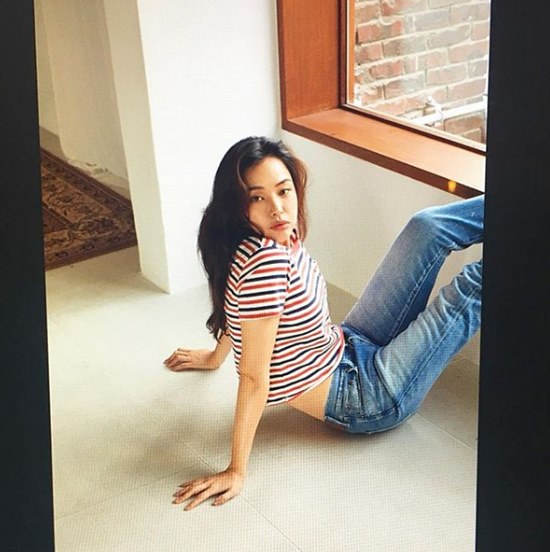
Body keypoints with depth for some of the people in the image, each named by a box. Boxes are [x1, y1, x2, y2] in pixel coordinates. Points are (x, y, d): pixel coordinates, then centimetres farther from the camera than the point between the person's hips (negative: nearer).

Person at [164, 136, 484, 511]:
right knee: (472, 284, -10)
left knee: (428, 227, 3)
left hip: (349, 347, 8)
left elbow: (240, 306, 10)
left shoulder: (279, 237, -7)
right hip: (363, 398, -8)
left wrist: (218, 355, 27)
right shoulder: (267, 260, -32)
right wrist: (237, 472, -23)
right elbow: (254, 378, -29)